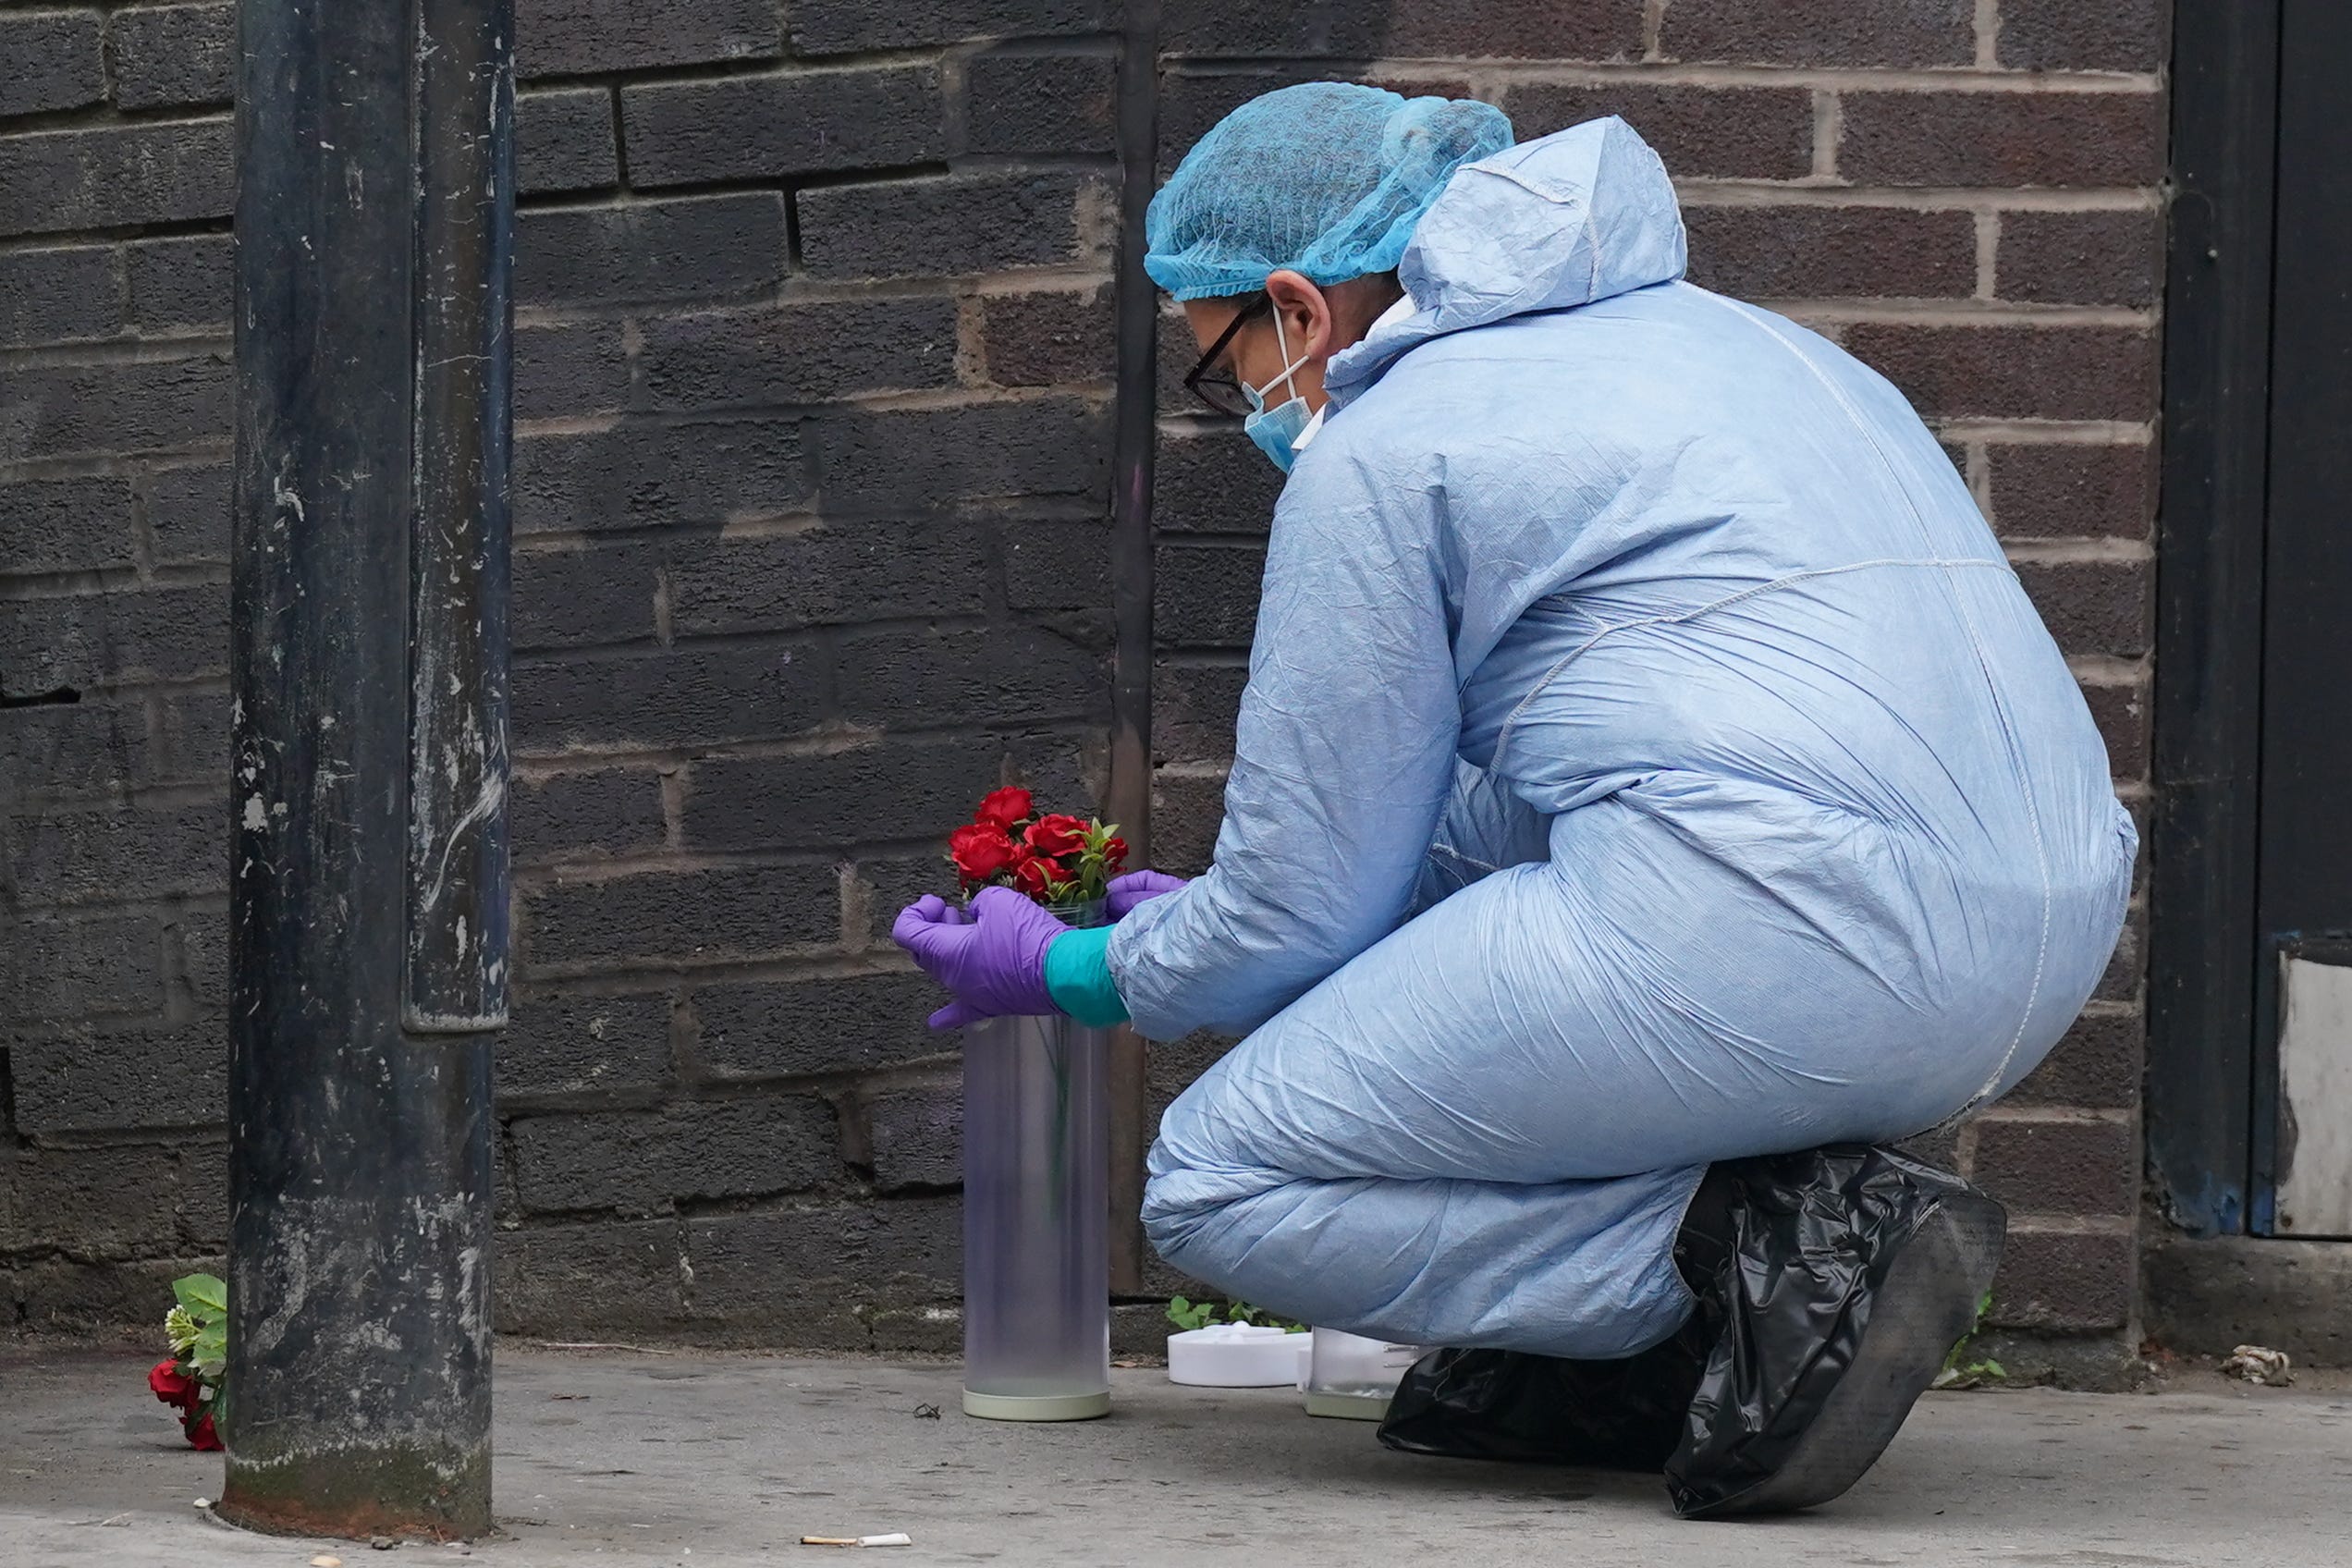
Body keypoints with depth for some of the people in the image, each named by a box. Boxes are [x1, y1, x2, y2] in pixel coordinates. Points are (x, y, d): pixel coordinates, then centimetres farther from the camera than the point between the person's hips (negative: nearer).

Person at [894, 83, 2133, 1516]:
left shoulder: (1381, 449, 2)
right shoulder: (1709, 335, 28)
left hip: (1779, 938, -9)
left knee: (1220, 1190, 4)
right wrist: (1221, 917, 46)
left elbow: (1304, 912, 7)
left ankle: (1756, 1248, -9)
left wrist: (1077, 974, 26)